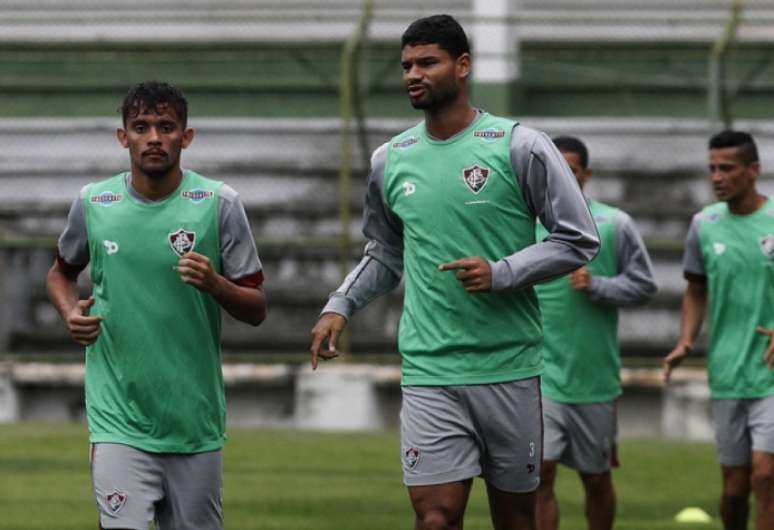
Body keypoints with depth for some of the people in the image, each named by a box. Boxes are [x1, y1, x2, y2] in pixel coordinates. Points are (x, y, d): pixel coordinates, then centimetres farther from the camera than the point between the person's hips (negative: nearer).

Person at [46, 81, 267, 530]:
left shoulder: (219, 203, -2)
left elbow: (257, 311, -1)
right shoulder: (93, 203, 2)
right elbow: (62, 272, 22)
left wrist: (214, 284, -21)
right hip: (118, 422, 0)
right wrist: (71, 313, 1)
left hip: (196, 423, 0)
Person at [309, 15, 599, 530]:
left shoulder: (520, 147, -4)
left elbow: (579, 240, -4)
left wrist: (501, 274, -16)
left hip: (510, 369, -2)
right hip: (429, 372, 2)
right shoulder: (390, 160, 9)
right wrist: (340, 307, 7)